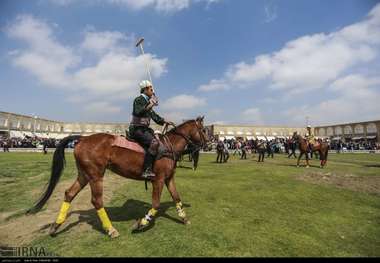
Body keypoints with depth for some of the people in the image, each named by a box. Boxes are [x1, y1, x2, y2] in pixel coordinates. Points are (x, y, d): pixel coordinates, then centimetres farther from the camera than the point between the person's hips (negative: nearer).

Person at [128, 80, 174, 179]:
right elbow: (138, 112, -27)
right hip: (137, 129, -10)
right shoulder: (139, 100, -9)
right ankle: (147, 170, -27)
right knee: (154, 142, -27)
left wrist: (164, 121, 17)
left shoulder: (147, 101, 18)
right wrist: (149, 106, -29)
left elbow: (154, 115, 24)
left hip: (144, 129, 10)